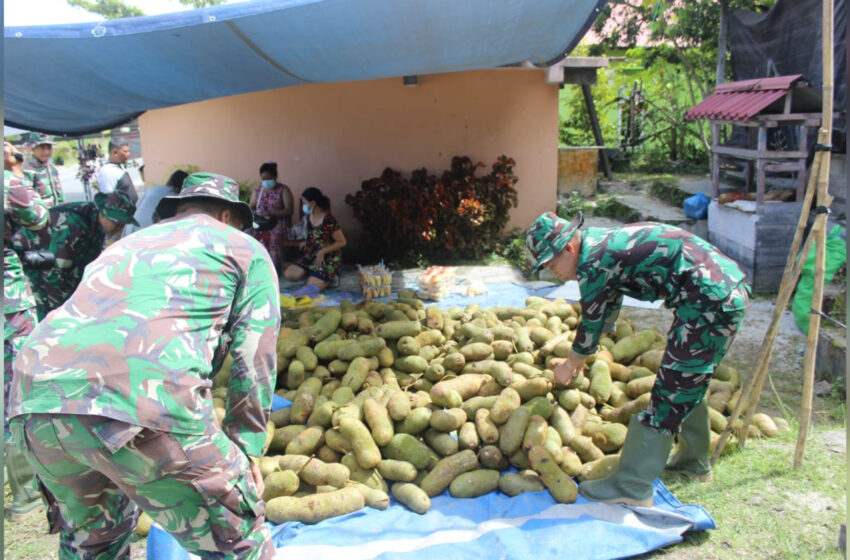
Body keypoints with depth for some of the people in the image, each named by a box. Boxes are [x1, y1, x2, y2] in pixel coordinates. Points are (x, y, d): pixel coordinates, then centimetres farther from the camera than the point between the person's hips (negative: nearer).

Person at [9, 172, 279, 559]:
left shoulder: (125, 245, 35)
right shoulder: (244, 247, 19)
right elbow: (255, 356, 10)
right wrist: (247, 448, 14)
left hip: (35, 397, 7)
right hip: (140, 402, -7)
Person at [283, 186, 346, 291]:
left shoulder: (329, 221, -21)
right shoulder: (310, 217, 3)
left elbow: (342, 242, -17)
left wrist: (322, 252, -20)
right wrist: (306, 243, 5)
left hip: (329, 259, -7)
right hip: (311, 256, 8)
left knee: (312, 287, -20)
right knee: (289, 274, -9)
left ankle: (329, 277, 7)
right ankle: (314, 274, 8)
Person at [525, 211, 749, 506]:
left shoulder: (592, 262, -15)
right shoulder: (601, 242, 14)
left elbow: (591, 323, -3)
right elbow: (608, 309, 27)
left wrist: (571, 365, 15)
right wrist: (580, 357, 35)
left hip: (712, 300, -10)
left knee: (671, 389, -5)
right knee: (688, 383, 24)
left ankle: (632, 487, 3)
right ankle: (694, 460, 41)